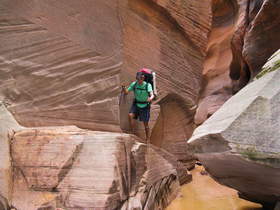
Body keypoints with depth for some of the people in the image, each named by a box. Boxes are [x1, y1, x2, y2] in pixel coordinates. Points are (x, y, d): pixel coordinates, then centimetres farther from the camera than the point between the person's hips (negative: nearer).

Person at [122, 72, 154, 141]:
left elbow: (152, 95, -34)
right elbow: (126, 92, -11)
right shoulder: (134, 84, -12)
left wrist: (150, 98, -58)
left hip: (145, 106, -3)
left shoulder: (148, 85, -22)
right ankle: (133, 133, -13)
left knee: (145, 124, 1)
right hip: (136, 104, 3)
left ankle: (147, 140, 18)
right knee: (130, 115, -25)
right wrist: (124, 89, -34)